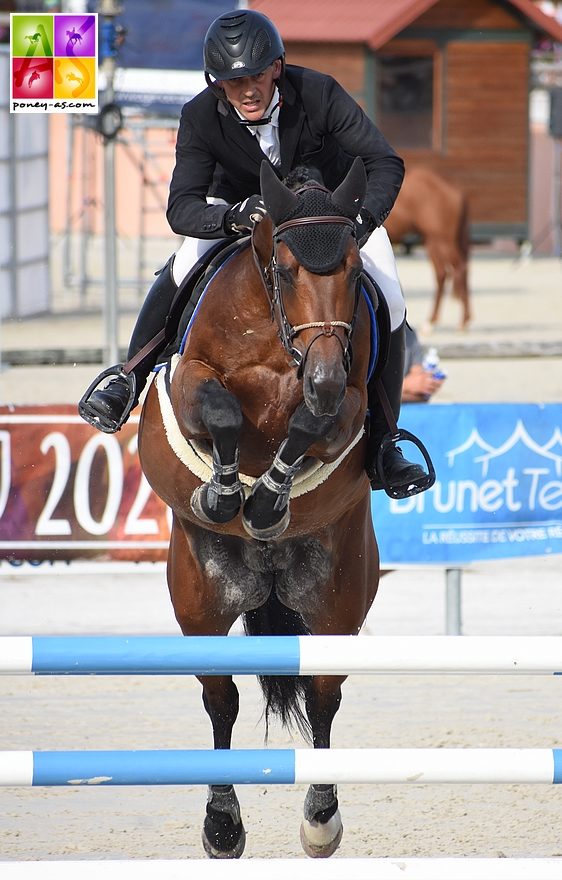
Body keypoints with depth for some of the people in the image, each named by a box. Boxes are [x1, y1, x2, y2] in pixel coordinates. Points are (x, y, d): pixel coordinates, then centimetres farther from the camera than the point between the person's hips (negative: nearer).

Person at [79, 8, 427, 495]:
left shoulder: (319, 93, -32)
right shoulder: (201, 117, -28)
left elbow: (385, 162, -32)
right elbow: (181, 208, -33)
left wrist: (365, 219, -52)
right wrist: (232, 218, -55)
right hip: (240, 202, 0)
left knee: (389, 308, -16)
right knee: (185, 267, -28)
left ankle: (379, 446, -3)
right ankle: (126, 384, -13)